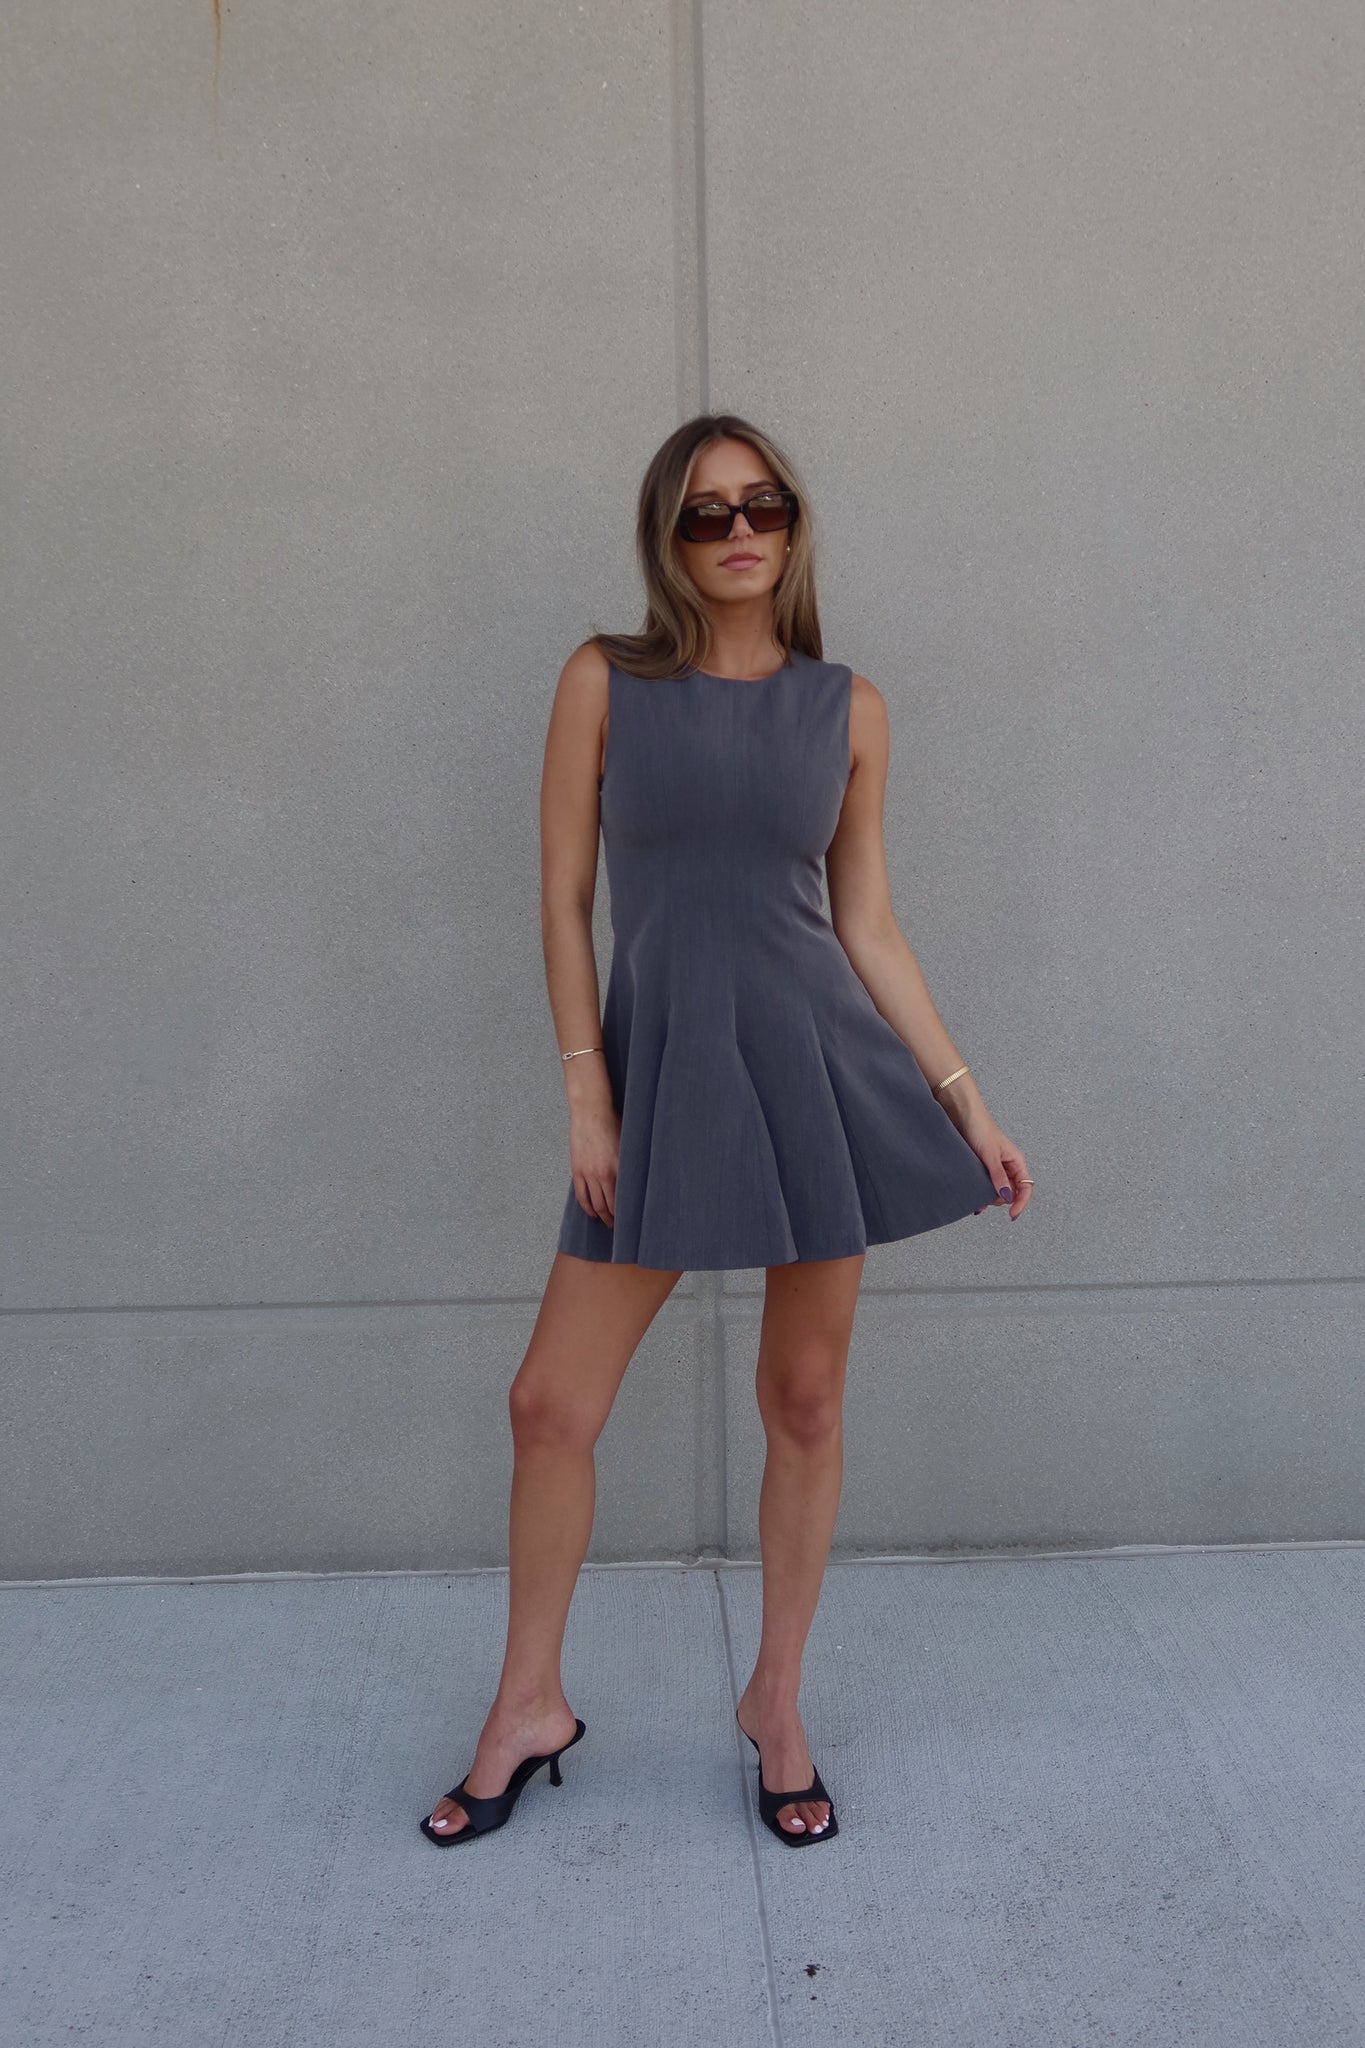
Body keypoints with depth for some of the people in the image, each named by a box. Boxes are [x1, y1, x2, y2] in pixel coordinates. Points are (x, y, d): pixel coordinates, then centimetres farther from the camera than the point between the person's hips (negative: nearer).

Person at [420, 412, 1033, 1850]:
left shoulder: (847, 710, 5)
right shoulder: (605, 682, 2)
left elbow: (868, 924, 8)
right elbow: (565, 898, 1)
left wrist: (965, 1101, 5)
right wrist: (585, 1094, -5)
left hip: (819, 1062, 1)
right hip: (663, 1069, 0)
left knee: (804, 1400, 9)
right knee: (551, 1403, 3)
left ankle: (775, 1702, 29)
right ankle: (529, 1705, 25)